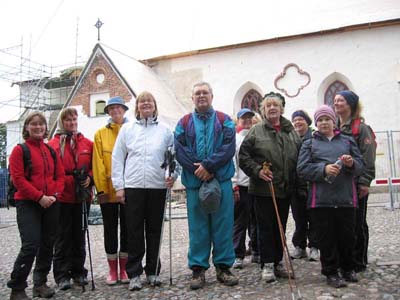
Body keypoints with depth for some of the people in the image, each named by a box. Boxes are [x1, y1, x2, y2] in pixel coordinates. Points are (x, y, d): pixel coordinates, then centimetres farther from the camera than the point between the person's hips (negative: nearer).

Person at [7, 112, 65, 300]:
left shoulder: (51, 150, 13)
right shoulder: (19, 150, -2)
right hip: (28, 204, -5)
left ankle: (40, 283, 26)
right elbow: (18, 178, -11)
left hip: (50, 204, 5)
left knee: (47, 245, 10)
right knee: (31, 245, -13)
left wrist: (55, 194, -6)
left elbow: (60, 175, 11)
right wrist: (39, 197, -17)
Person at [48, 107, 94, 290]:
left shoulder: (87, 144, 9)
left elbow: (94, 166, 11)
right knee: (64, 236, 3)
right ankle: (62, 275, 13)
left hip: (83, 196, 3)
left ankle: (78, 272, 23)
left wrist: (89, 178, -7)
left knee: (79, 235, 11)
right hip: (62, 197, -3)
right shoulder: (53, 144, -1)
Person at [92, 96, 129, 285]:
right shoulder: (100, 134, 5)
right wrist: (101, 188, -9)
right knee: (110, 229, 8)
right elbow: (98, 163, -1)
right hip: (108, 189, 0)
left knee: (126, 228, 8)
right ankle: (113, 270, 19)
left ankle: (124, 269, 20)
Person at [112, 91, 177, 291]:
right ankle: (134, 273, 14)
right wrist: (119, 185, 1)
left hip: (158, 186, 1)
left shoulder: (165, 130, 8)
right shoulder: (127, 129, 8)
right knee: (134, 231, 3)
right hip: (133, 186, 0)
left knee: (154, 230, 8)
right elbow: (118, 158, 6)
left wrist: (173, 174, -9)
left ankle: (153, 271, 22)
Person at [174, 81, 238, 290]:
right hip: (194, 182, 1)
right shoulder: (184, 123, 9)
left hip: (221, 180, 0)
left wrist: (208, 165, -16)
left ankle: (223, 266, 17)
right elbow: (180, 151, -2)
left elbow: (229, 148, -6)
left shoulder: (224, 121, 7)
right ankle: (198, 268, 16)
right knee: (197, 227, 6)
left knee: (222, 225, 5)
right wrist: (198, 170, -13)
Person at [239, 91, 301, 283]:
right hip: (263, 188, -4)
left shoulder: (291, 132, 10)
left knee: (280, 227, 13)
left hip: (285, 189, 4)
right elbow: (243, 156, -5)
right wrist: (257, 170, -17)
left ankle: (278, 262, 25)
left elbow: (300, 157, 14)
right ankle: (267, 265, 12)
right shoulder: (256, 131, -2)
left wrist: (297, 182, 7)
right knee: (266, 227, 2)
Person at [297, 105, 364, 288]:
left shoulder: (348, 141, 16)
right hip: (321, 199, -2)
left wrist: (351, 163, -11)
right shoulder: (309, 144, 10)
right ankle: (331, 272, 17)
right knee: (326, 238, 3)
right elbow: (302, 168, -2)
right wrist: (324, 169, -17)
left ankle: (347, 268, 29)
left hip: (346, 198, 2)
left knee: (347, 236, 9)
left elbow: (360, 166, 12)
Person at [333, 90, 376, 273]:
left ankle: (359, 261, 15)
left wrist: (365, 182, -17)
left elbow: (368, 156, -12)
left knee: (357, 223, 3)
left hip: (355, 183, -6)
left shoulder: (361, 127, -6)